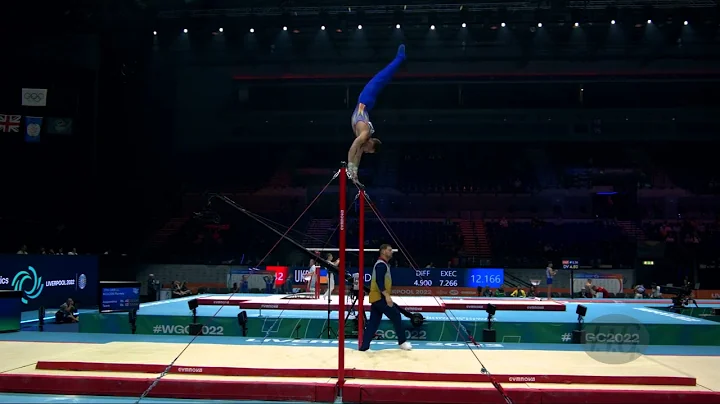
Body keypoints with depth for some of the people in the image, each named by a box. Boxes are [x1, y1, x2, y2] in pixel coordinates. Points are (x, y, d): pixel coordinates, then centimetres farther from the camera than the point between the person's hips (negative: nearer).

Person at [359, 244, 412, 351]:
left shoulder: (382, 264, 20)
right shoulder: (381, 264, -12)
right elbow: (379, 281, -24)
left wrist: (387, 295, 27)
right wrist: (387, 295, -29)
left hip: (376, 297, 10)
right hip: (380, 297, -10)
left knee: (373, 322, 8)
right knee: (396, 315, -4)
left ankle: (364, 346, 6)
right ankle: (402, 342, 3)